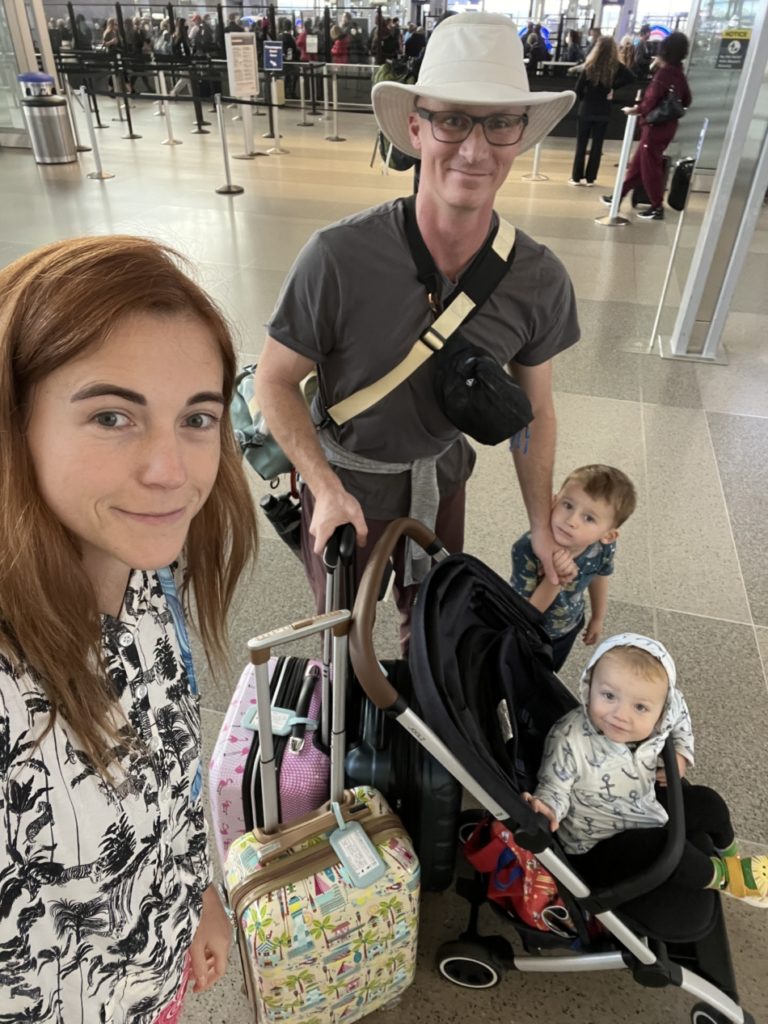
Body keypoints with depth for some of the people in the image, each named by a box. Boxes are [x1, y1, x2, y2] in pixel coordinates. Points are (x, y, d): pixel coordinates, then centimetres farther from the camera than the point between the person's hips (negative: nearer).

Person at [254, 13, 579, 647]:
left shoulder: (539, 280, -17)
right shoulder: (338, 258, -29)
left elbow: (534, 409, -4)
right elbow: (276, 380, -17)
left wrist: (542, 524, 3)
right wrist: (328, 491, -28)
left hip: (441, 478, 3)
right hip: (345, 480, -2)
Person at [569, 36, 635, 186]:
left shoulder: (591, 65, -8)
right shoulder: (616, 66, -5)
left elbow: (579, 88, -11)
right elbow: (631, 77, -11)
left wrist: (585, 99, 7)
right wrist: (613, 86, -5)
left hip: (587, 110, -1)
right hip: (604, 111, 1)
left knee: (581, 144, 6)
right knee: (597, 145, 8)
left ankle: (577, 177, 6)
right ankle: (590, 178, 9)